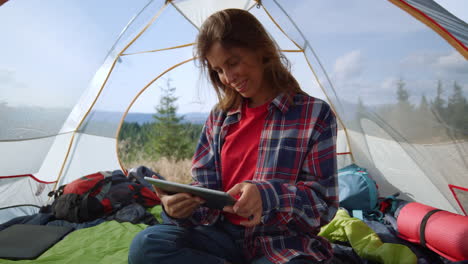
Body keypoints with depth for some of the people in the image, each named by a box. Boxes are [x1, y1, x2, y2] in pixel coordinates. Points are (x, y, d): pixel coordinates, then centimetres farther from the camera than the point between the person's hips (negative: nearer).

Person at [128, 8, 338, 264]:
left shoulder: (315, 114, -5)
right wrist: (181, 207, -18)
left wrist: (269, 196, -27)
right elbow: (205, 188, 6)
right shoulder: (219, 118, 8)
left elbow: (325, 204, -7)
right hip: (226, 236, 5)